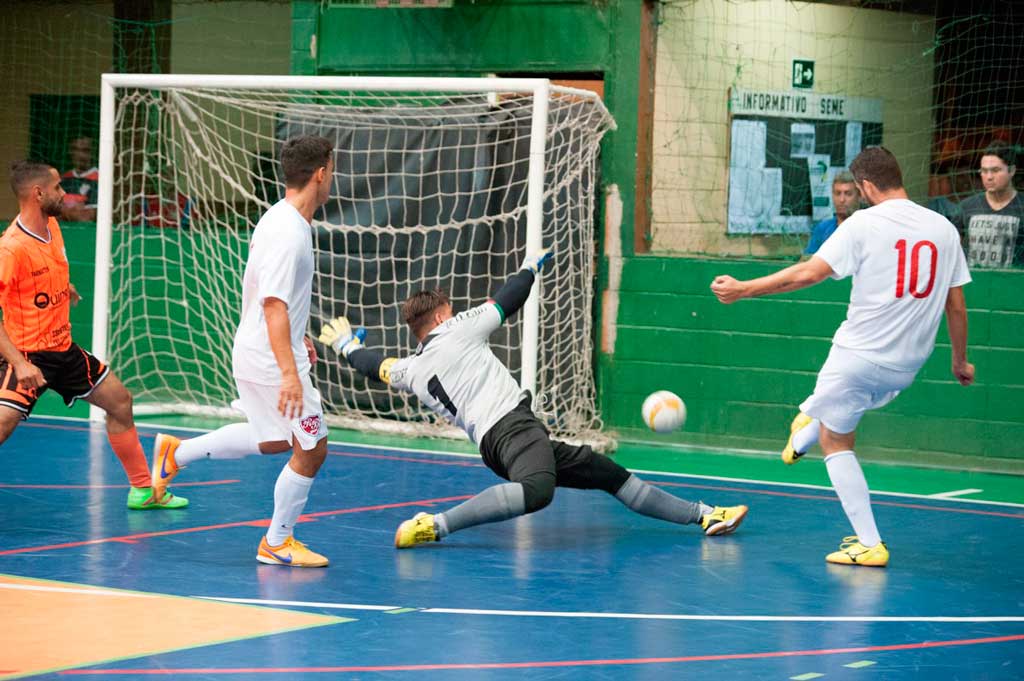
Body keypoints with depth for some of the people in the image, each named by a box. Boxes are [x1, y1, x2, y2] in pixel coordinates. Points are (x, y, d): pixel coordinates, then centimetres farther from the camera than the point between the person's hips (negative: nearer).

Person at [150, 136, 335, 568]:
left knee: (274, 440, 25)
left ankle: (178, 452, 29)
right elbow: (274, 305, -27)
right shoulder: (289, 232, -23)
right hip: (271, 359, -10)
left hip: (254, 352, 10)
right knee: (311, 449, -1)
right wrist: (289, 372, -30)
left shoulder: (281, 220, 9)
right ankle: (277, 543, 12)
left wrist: (296, 338, 32)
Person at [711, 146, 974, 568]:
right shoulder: (943, 229, 3)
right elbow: (956, 305, 8)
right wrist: (960, 361, 21)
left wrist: (744, 289, -8)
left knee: (836, 442, 8)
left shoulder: (865, 224, -11)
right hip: (907, 365, 5)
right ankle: (804, 432, 57)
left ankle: (870, 544, 3)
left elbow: (809, 273, -16)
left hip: (861, 354, -5)